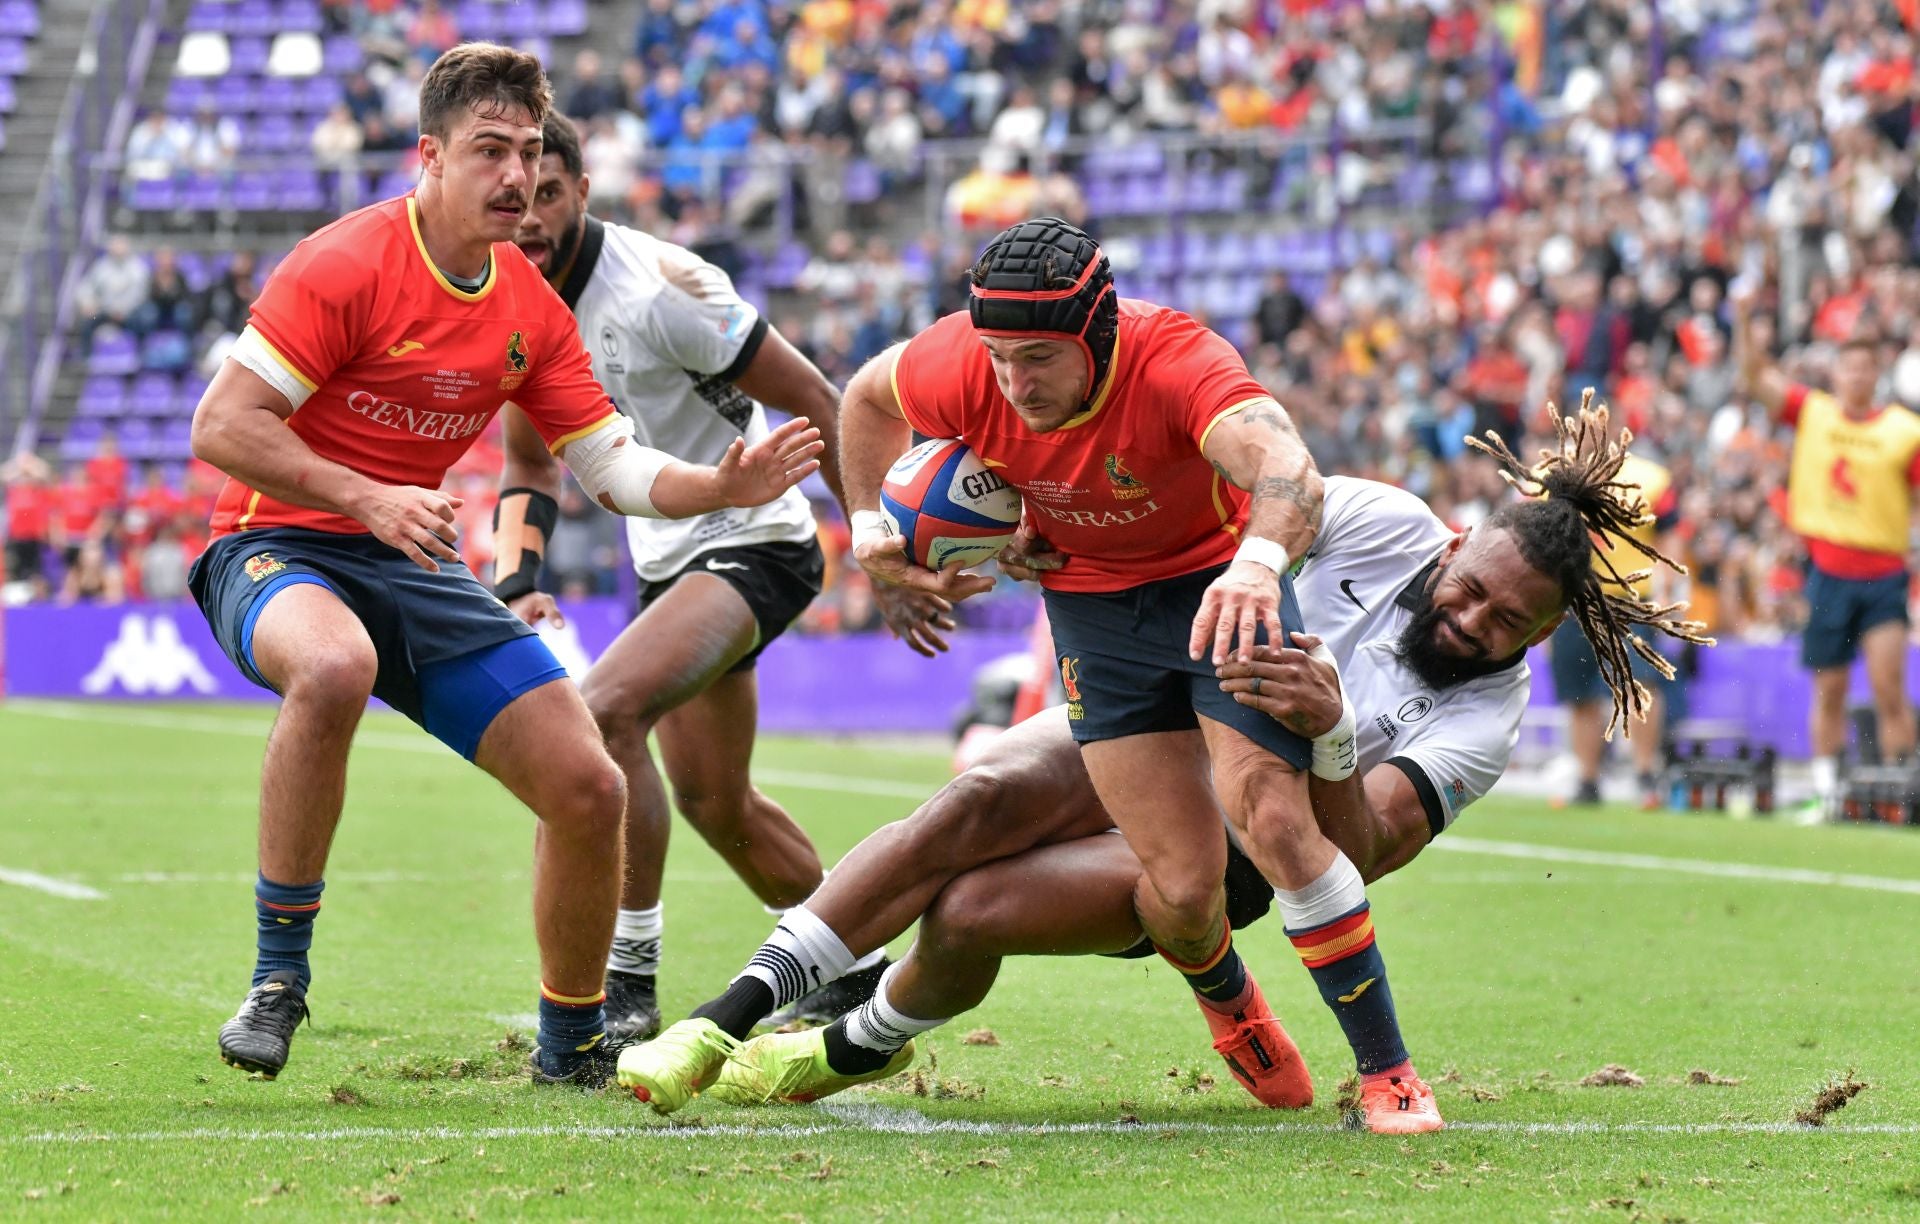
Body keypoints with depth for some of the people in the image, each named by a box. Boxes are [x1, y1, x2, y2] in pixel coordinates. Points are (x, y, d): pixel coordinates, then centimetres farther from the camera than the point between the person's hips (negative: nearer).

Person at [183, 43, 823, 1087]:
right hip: (278, 550, -6)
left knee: (588, 787, -5)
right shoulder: (346, 265, -15)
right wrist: (368, 499, -30)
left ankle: (571, 1041, 18)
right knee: (334, 669, -42)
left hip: (418, 568, 6)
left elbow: (613, 470, 10)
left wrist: (722, 487, -10)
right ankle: (277, 972, -27)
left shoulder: (532, 307, 6)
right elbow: (220, 426, -19)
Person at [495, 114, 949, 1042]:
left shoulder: (657, 290, -24)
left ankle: (628, 979, -20)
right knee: (715, 804, 18)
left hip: (751, 543, -9)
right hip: (668, 559, 9)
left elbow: (813, 405, -18)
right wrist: (515, 582, -5)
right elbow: (530, 463, 14)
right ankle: (855, 970, 39)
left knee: (604, 711, -29)